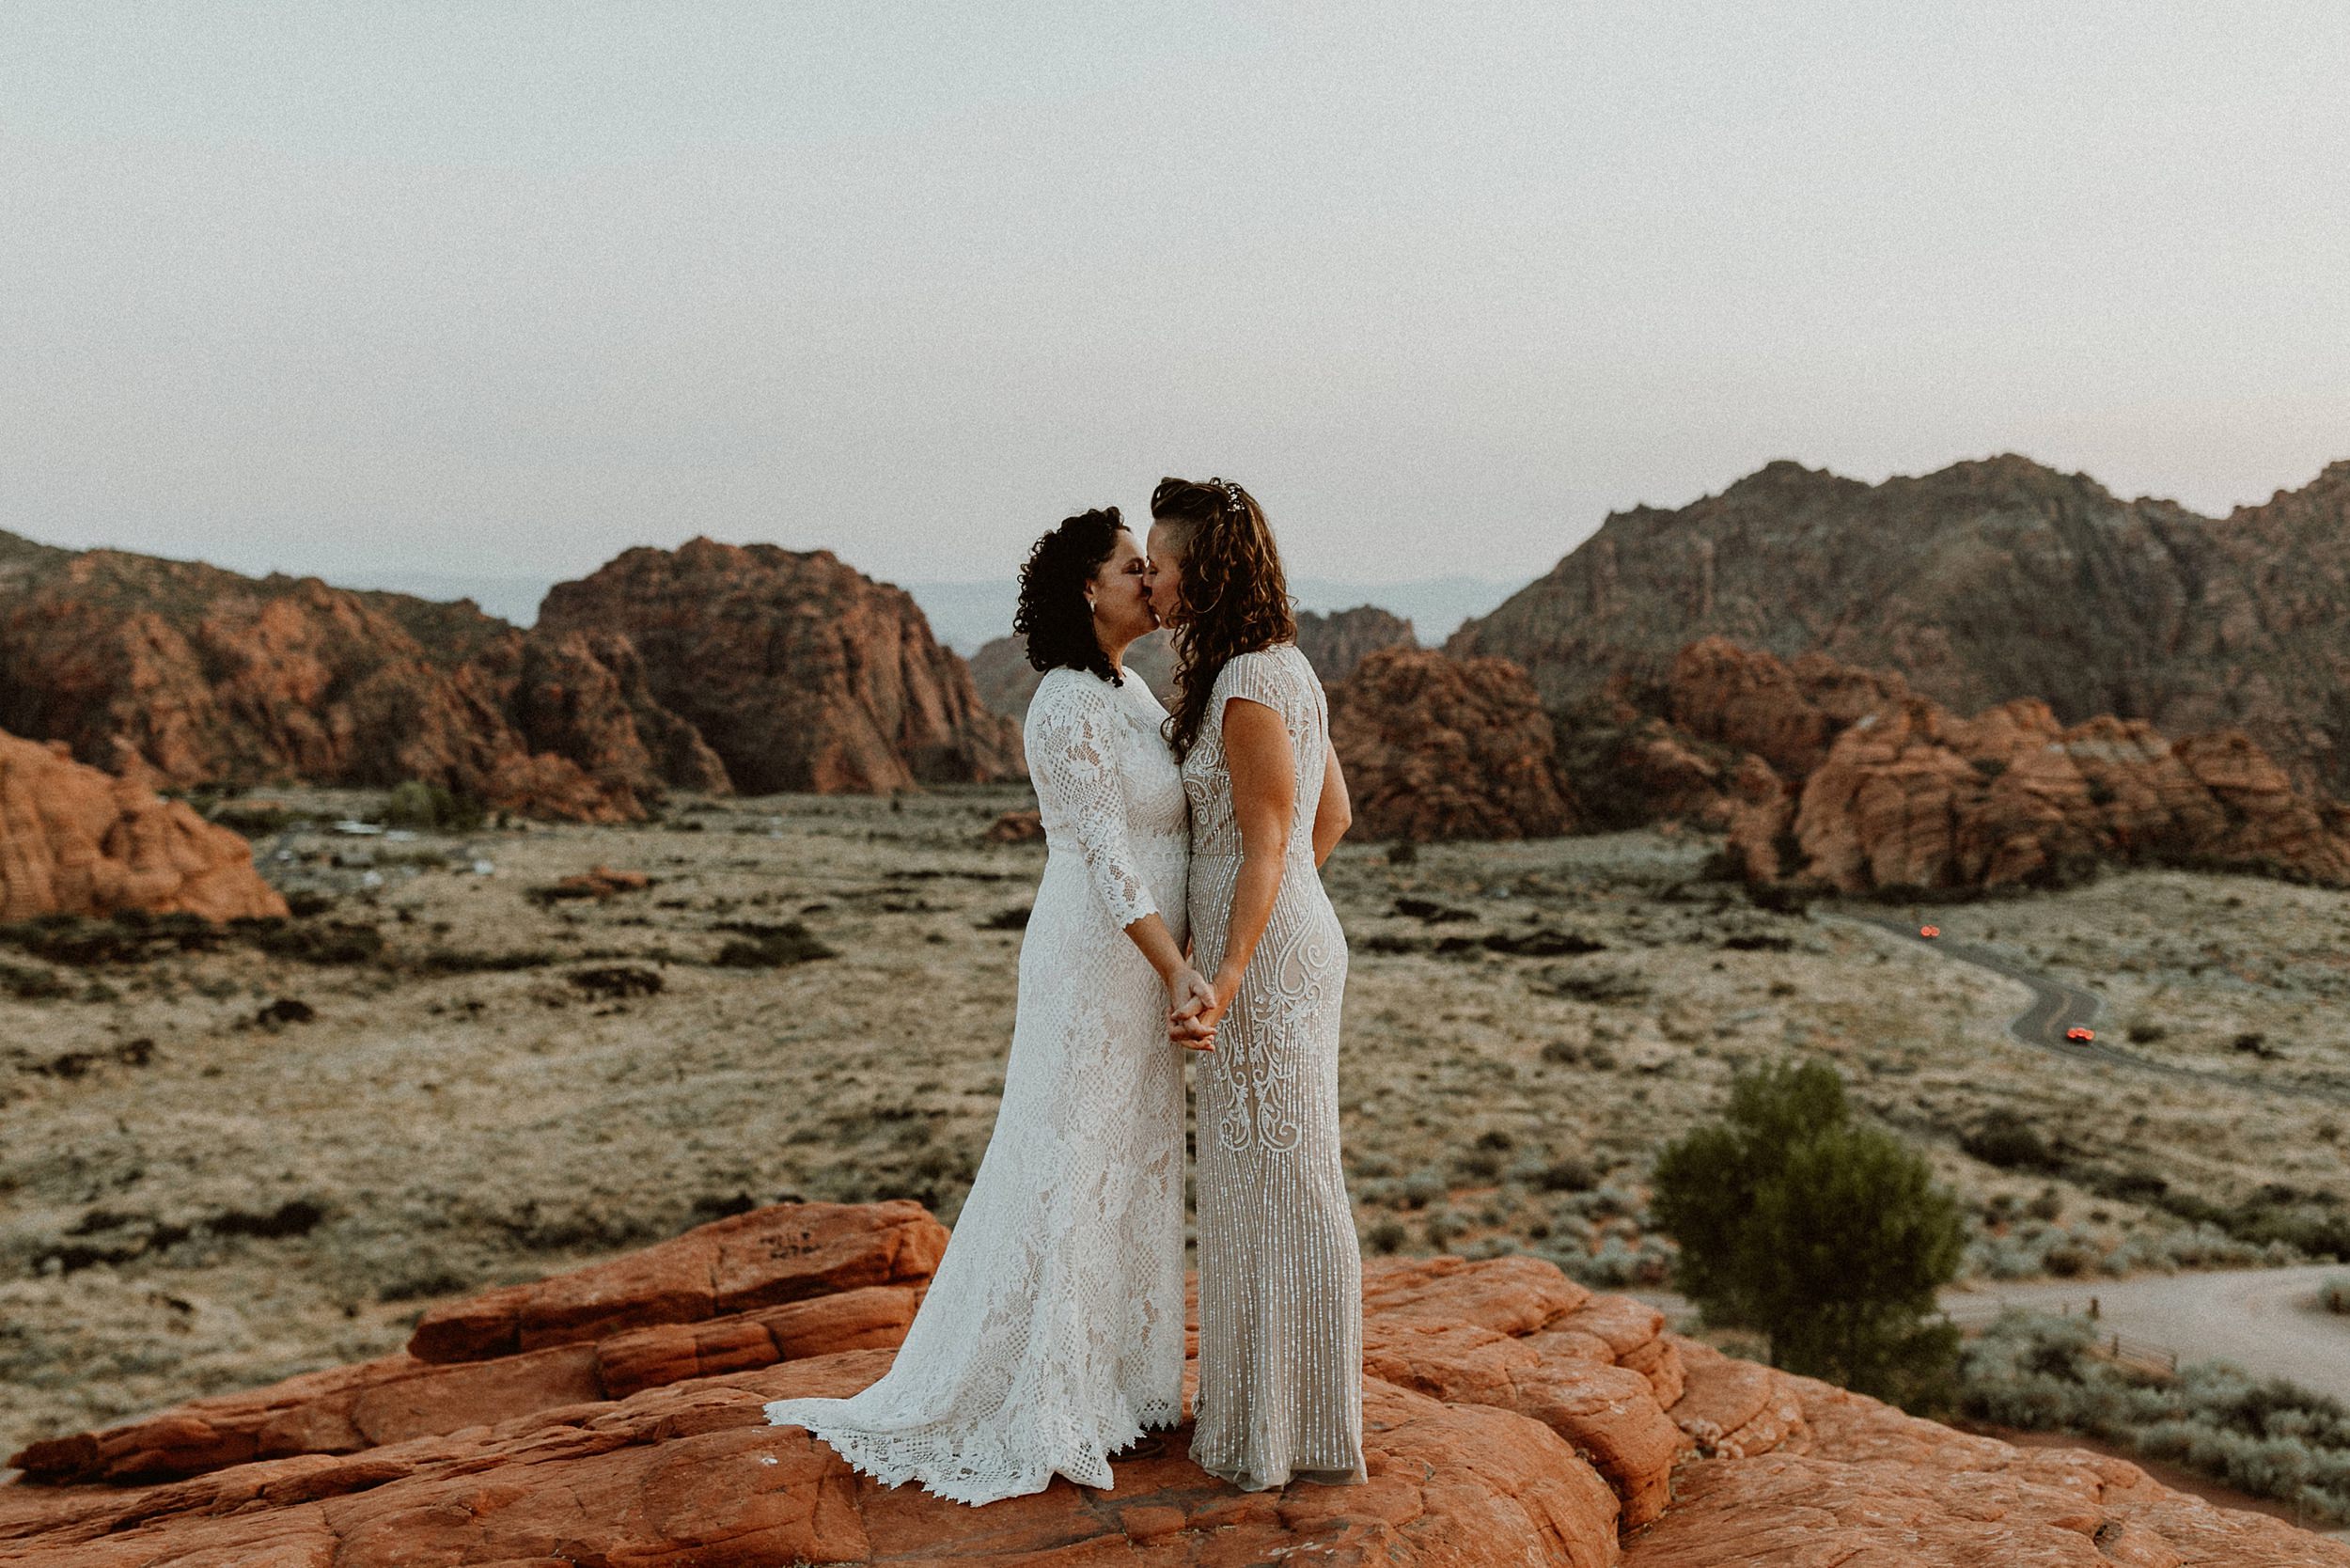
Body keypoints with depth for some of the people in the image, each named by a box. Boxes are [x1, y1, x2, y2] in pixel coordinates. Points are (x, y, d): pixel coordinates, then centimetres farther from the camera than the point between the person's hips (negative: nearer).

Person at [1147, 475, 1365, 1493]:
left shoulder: (1248, 687, -18)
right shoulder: (1278, 667, 11)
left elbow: (1267, 849, -20)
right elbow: (1333, 816, 17)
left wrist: (1225, 976, -27)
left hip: (1265, 959, -10)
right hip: (1277, 945, 10)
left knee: (1283, 1188, -1)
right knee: (1260, 1180, 16)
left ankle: (1304, 1432, 11)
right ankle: (1271, 1401, 28)